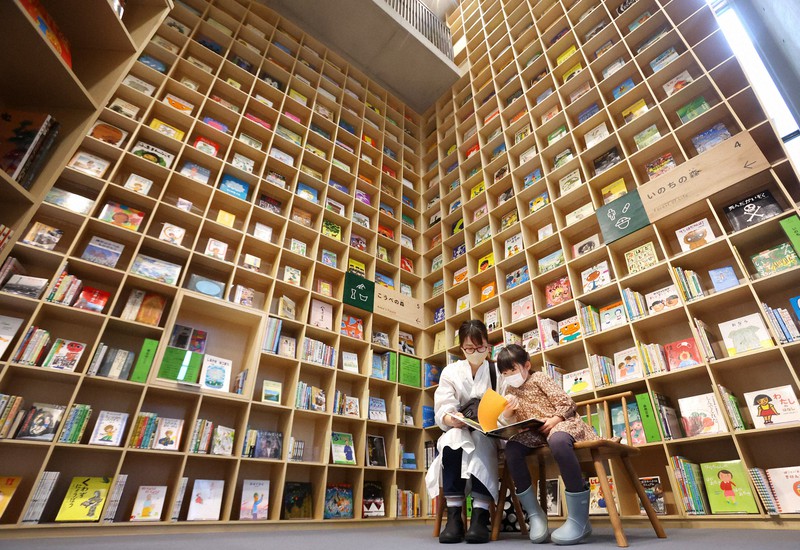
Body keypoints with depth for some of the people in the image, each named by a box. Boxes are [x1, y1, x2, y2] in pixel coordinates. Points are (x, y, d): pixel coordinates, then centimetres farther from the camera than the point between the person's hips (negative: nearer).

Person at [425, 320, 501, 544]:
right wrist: (452, 419, -31)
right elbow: (442, 412, -8)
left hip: (490, 435, 0)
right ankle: (453, 516, -32)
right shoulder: (450, 371, 2)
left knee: (479, 441, -35)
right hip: (459, 432, 1)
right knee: (452, 437, -34)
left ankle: (480, 516, -35)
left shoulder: (498, 371, 2)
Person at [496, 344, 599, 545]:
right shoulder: (510, 391, 14)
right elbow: (510, 422, 12)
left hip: (562, 423, -5)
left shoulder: (539, 378, -1)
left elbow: (566, 402, -6)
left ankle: (579, 520, -31)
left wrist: (554, 420, -21)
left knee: (557, 441, -42)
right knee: (511, 448, -25)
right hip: (534, 432, 5)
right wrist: (507, 413, -11)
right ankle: (534, 512, -11)